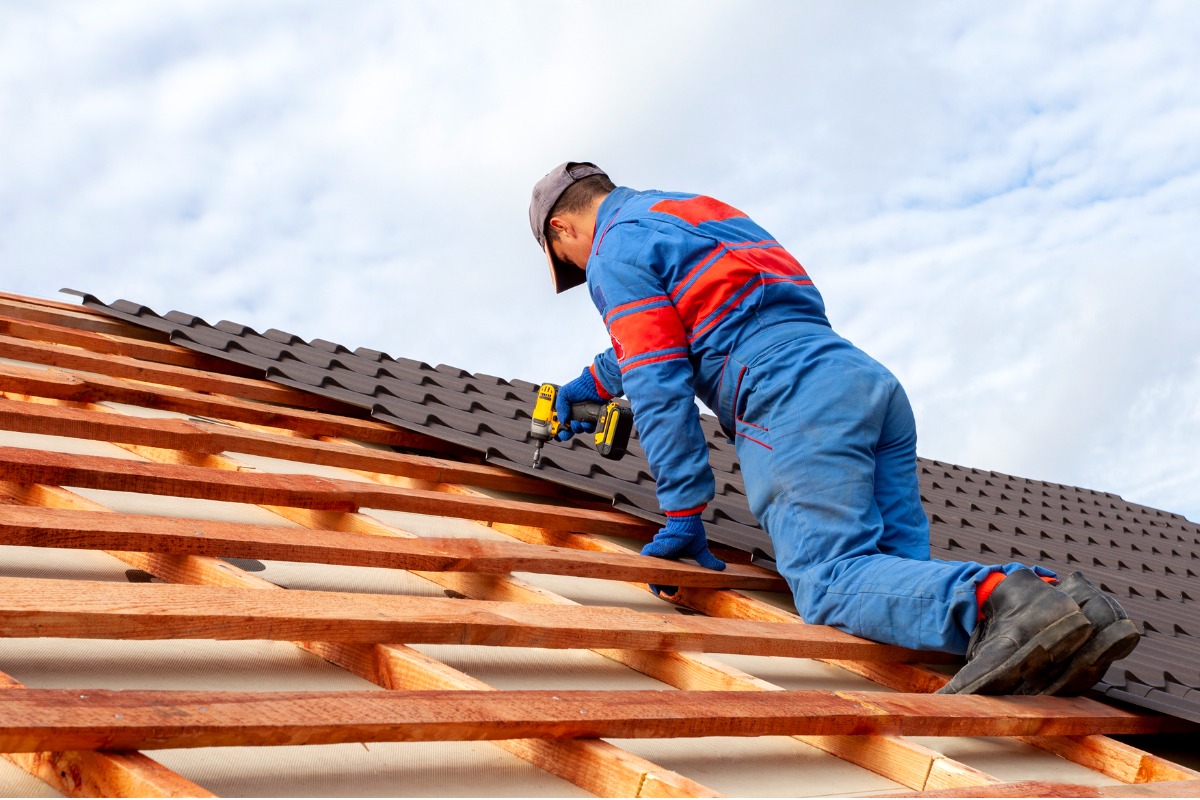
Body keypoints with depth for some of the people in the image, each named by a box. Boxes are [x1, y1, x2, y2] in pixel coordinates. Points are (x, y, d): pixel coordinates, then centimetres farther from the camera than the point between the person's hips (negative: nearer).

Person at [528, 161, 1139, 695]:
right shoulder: (697, 209, 36)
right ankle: (1055, 611, -19)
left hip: (796, 400, -8)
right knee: (899, 576, 2)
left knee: (832, 581, -19)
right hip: (870, 380, 9)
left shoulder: (616, 252, 8)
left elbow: (660, 385, -3)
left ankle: (993, 601, -42)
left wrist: (682, 516, -2)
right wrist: (590, 383, 62)